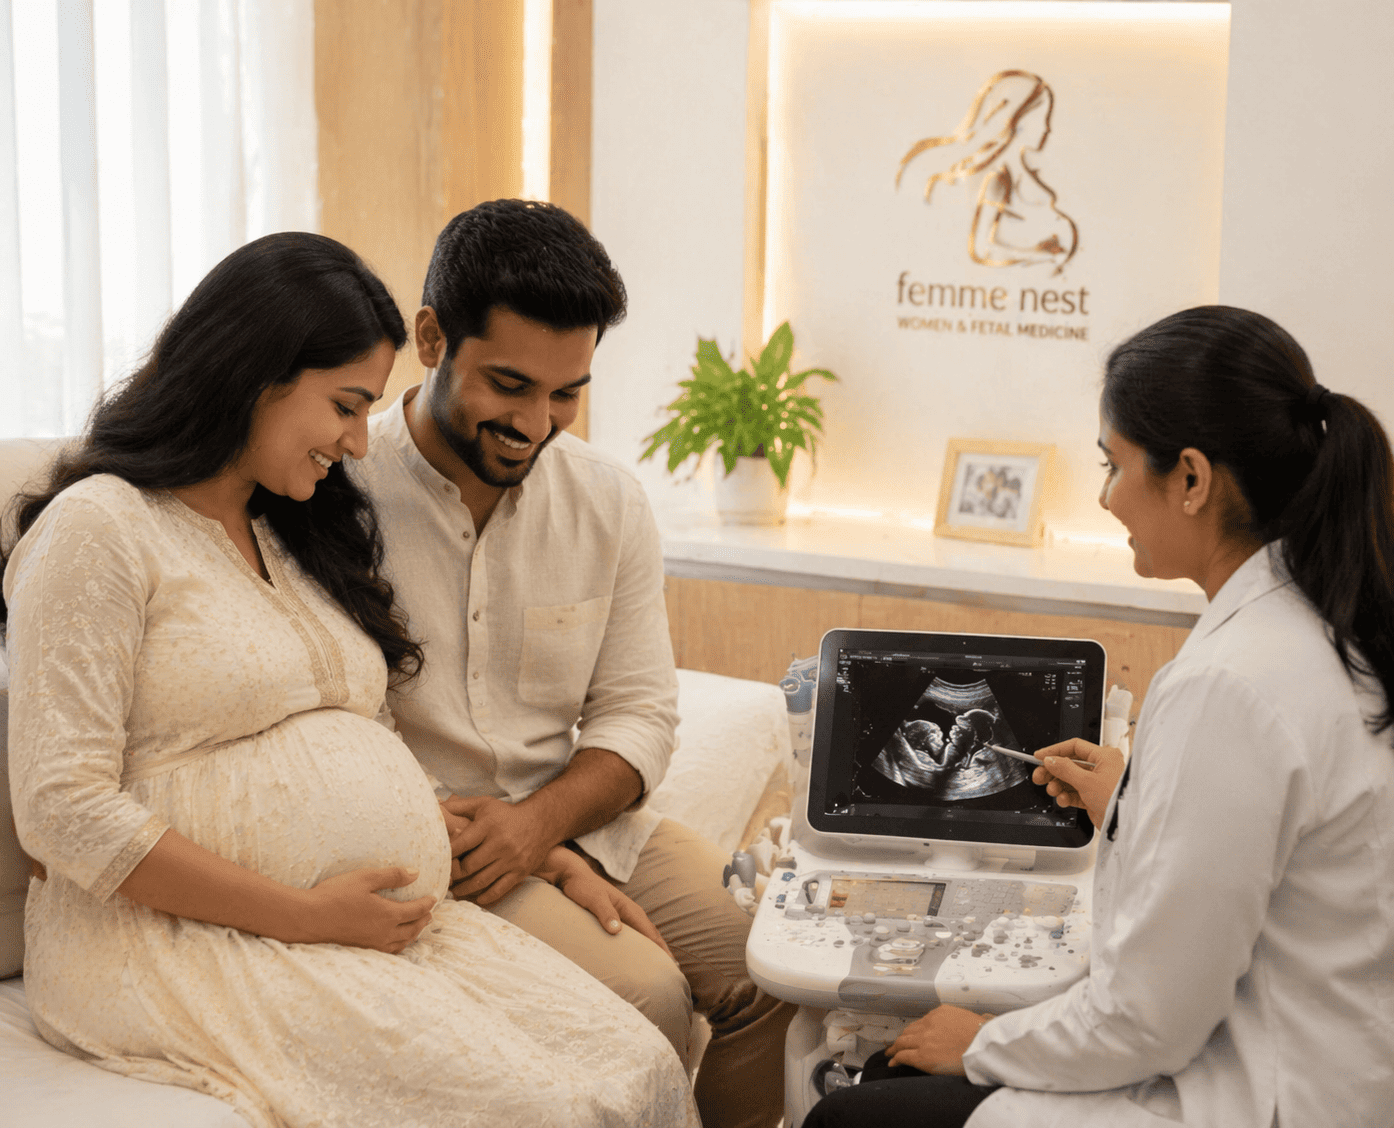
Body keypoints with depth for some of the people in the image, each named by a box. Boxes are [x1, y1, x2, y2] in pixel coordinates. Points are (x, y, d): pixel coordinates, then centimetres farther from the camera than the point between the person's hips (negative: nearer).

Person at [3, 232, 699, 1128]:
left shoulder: (292, 535, 21)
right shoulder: (99, 529, -6)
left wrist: (544, 857, 10)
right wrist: (307, 915, -15)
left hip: (391, 923, 8)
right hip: (198, 944, -7)